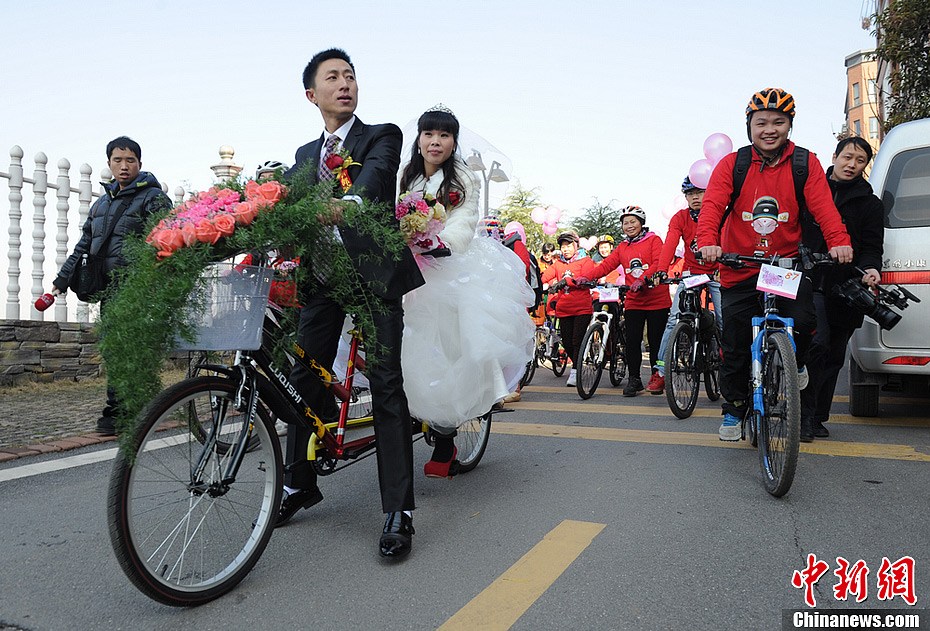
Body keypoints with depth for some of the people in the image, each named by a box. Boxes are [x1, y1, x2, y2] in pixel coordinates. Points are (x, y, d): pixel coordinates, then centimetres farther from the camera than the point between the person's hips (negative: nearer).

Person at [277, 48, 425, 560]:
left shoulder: (382, 136, 6)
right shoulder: (305, 155, 22)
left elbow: (376, 173, -17)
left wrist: (347, 202, -39)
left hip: (374, 269, -5)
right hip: (322, 272, 5)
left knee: (386, 384, -9)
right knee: (305, 379, 6)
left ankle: (399, 512, -5)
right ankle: (299, 485, 25)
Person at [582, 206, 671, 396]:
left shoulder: (653, 240, 1)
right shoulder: (622, 247, 14)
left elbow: (658, 263, -14)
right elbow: (607, 264, 5)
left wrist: (643, 279, -30)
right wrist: (587, 277, -10)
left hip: (657, 300, -3)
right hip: (634, 302, 3)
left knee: (656, 341, 3)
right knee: (632, 341, -3)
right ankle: (634, 379, 8)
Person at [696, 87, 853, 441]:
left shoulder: (805, 164, 2)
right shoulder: (732, 165, -1)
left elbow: (823, 206, -10)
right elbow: (712, 205, -14)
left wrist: (839, 241, -28)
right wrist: (707, 242, -33)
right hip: (739, 270, 0)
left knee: (803, 320, -19)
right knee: (735, 348, 3)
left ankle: (796, 362, 18)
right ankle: (733, 410, 23)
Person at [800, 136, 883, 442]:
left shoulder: (870, 204, 13)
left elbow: (872, 247, 6)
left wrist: (870, 268, -16)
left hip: (843, 290, 2)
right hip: (809, 282, -2)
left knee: (833, 356, 8)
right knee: (816, 344, -19)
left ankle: (817, 417, 21)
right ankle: (806, 415, -10)